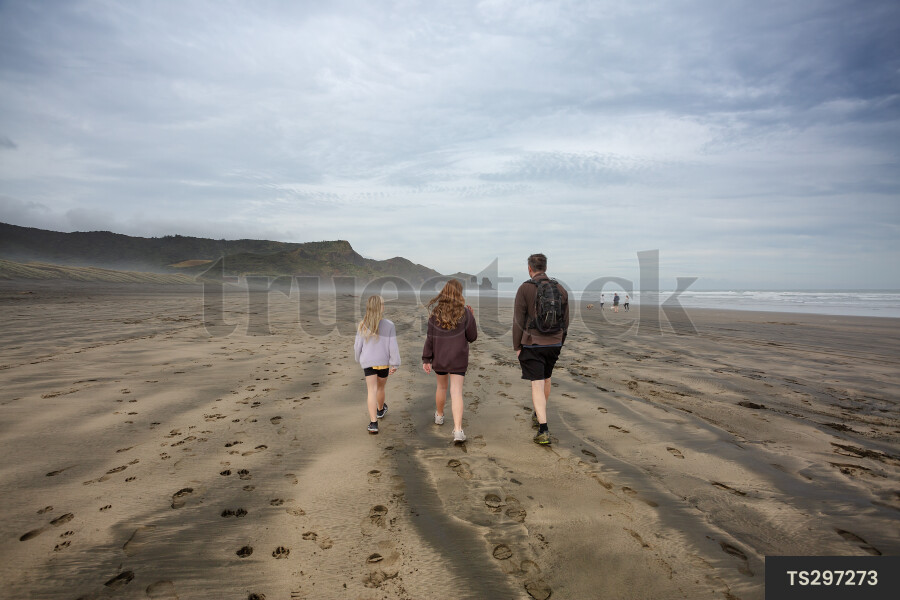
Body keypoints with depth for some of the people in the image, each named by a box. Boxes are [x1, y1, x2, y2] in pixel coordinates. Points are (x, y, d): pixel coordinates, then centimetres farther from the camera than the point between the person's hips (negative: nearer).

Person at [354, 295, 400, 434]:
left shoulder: (362, 326, -6)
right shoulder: (389, 325, -13)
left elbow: (358, 346, 3)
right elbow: (393, 346, -12)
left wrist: (359, 359, 20)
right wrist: (394, 364, -6)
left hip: (368, 362, 0)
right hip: (383, 362, 0)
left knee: (371, 390, -2)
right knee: (380, 387, 21)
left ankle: (373, 422, -10)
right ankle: (380, 410, 47)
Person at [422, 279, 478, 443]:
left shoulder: (436, 313, -3)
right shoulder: (465, 313, -8)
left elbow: (430, 338, -3)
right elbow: (472, 337, -1)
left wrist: (426, 359, 2)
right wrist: (472, 318, 10)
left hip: (439, 358, 2)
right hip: (458, 359, -2)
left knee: (441, 386, 24)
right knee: (456, 392, -4)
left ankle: (439, 415, 44)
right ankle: (458, 429, -13)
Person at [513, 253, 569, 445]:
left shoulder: (525, 289, -10)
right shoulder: (560, 289, 3)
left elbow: (518, 321, -10)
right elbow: (565, 321, 8)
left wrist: (517, 347, -3)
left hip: (532, 344, -5)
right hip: (554, 344, 5)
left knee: (537, 385, -3)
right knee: (546, 379, 23)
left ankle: (543, 431, -9)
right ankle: (538, 415, 41)